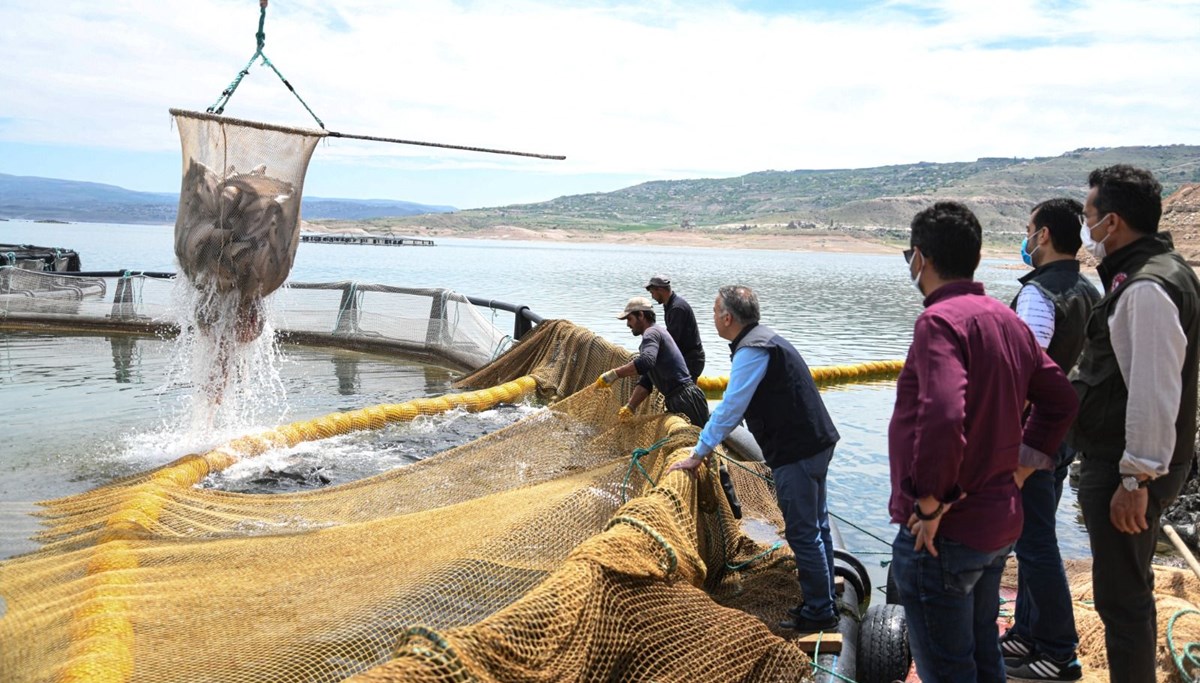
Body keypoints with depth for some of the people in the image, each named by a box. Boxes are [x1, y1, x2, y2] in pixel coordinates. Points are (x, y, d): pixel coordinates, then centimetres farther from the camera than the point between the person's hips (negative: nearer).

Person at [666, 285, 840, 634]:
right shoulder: (763, 339, 15)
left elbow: (730, 408, -19)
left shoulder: (752, 350, -19)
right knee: (816, 526, 18)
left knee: (803, 533, -1)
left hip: (796, 451, -11)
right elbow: (737, 405, 21)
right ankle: (823, 603, 29)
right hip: (815, 442, 11)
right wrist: (707, 443, 24)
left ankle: (819, 612, 9)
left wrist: (699, 454, -11)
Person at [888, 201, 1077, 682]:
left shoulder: (939, 320, -19)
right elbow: (1060, 399, 16)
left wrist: (930, 504, -21)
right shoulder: (1007, 319, 7)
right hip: (1000, 524, 9)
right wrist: (1020, 466, 15)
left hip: (943, 533, -9)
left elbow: (944, 415, -32)